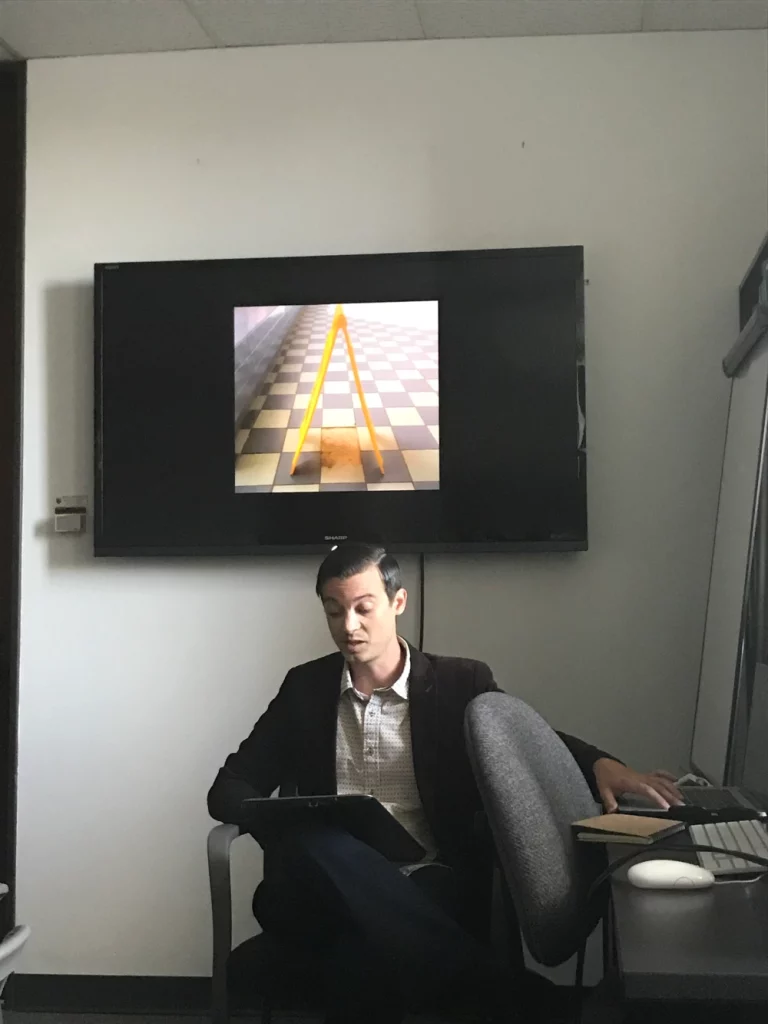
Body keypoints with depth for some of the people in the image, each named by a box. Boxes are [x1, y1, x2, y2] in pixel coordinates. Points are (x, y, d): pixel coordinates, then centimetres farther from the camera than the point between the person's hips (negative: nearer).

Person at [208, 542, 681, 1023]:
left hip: (434, 886, -3)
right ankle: (481, 982, -31)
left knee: (366, 953, -39)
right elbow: (229, 788, 14)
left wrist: (602, 765, -18)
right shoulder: (305, 687, 13)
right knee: (319, 845, -36)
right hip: (331, 895, 3)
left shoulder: (461, 683, 8)